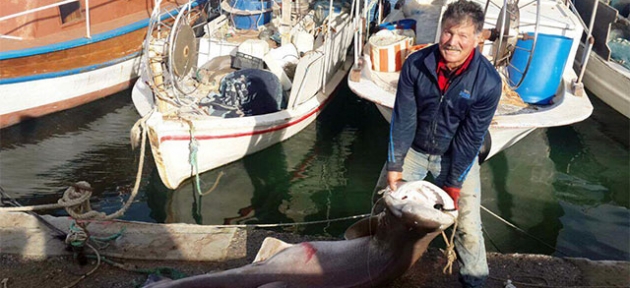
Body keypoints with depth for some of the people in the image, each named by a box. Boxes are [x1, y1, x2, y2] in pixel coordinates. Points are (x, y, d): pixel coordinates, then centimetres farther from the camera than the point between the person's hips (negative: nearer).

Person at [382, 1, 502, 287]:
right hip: (413, 148, 2)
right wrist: (394, 164, -12)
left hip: (457, 156, -2)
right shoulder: (415, 64, -18)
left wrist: (453, 184, -14)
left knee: (467, 227, -2)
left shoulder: (488, 81, -22)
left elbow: (471, 137, -17)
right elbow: (403, 118, -12)